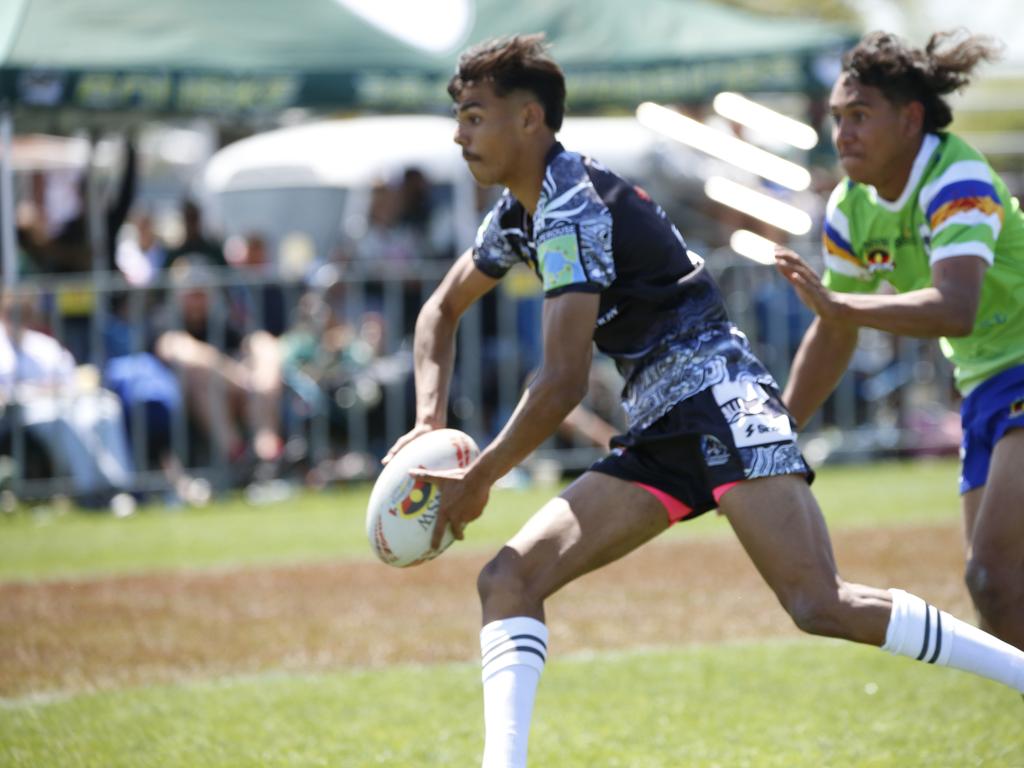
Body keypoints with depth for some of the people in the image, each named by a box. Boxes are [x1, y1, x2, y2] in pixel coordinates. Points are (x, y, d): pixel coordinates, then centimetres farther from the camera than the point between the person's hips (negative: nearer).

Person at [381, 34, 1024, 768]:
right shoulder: (519, 214, 16)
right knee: (508, 580, -4)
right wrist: (430, 421, 13)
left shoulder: (571, 210, -14)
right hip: (661, 431, 10)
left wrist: (478, 481, -11)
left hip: (721, 402, -10)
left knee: (821, 604, -25)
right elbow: (443, 310, 31)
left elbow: (563, 383, -20)